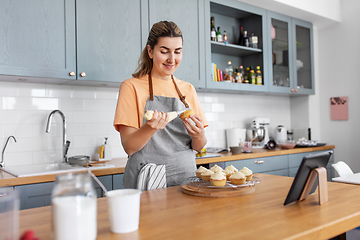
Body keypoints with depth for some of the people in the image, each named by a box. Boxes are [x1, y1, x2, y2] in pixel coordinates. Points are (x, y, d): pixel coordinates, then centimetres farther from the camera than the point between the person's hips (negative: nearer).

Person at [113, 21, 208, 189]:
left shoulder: (188, 89, 11)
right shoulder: (132, 86, -1)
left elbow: (199, 147, 11)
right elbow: (129, 147, -7)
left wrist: (198, 135, -11)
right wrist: (150, 127, -25)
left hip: (185, 176, 4)